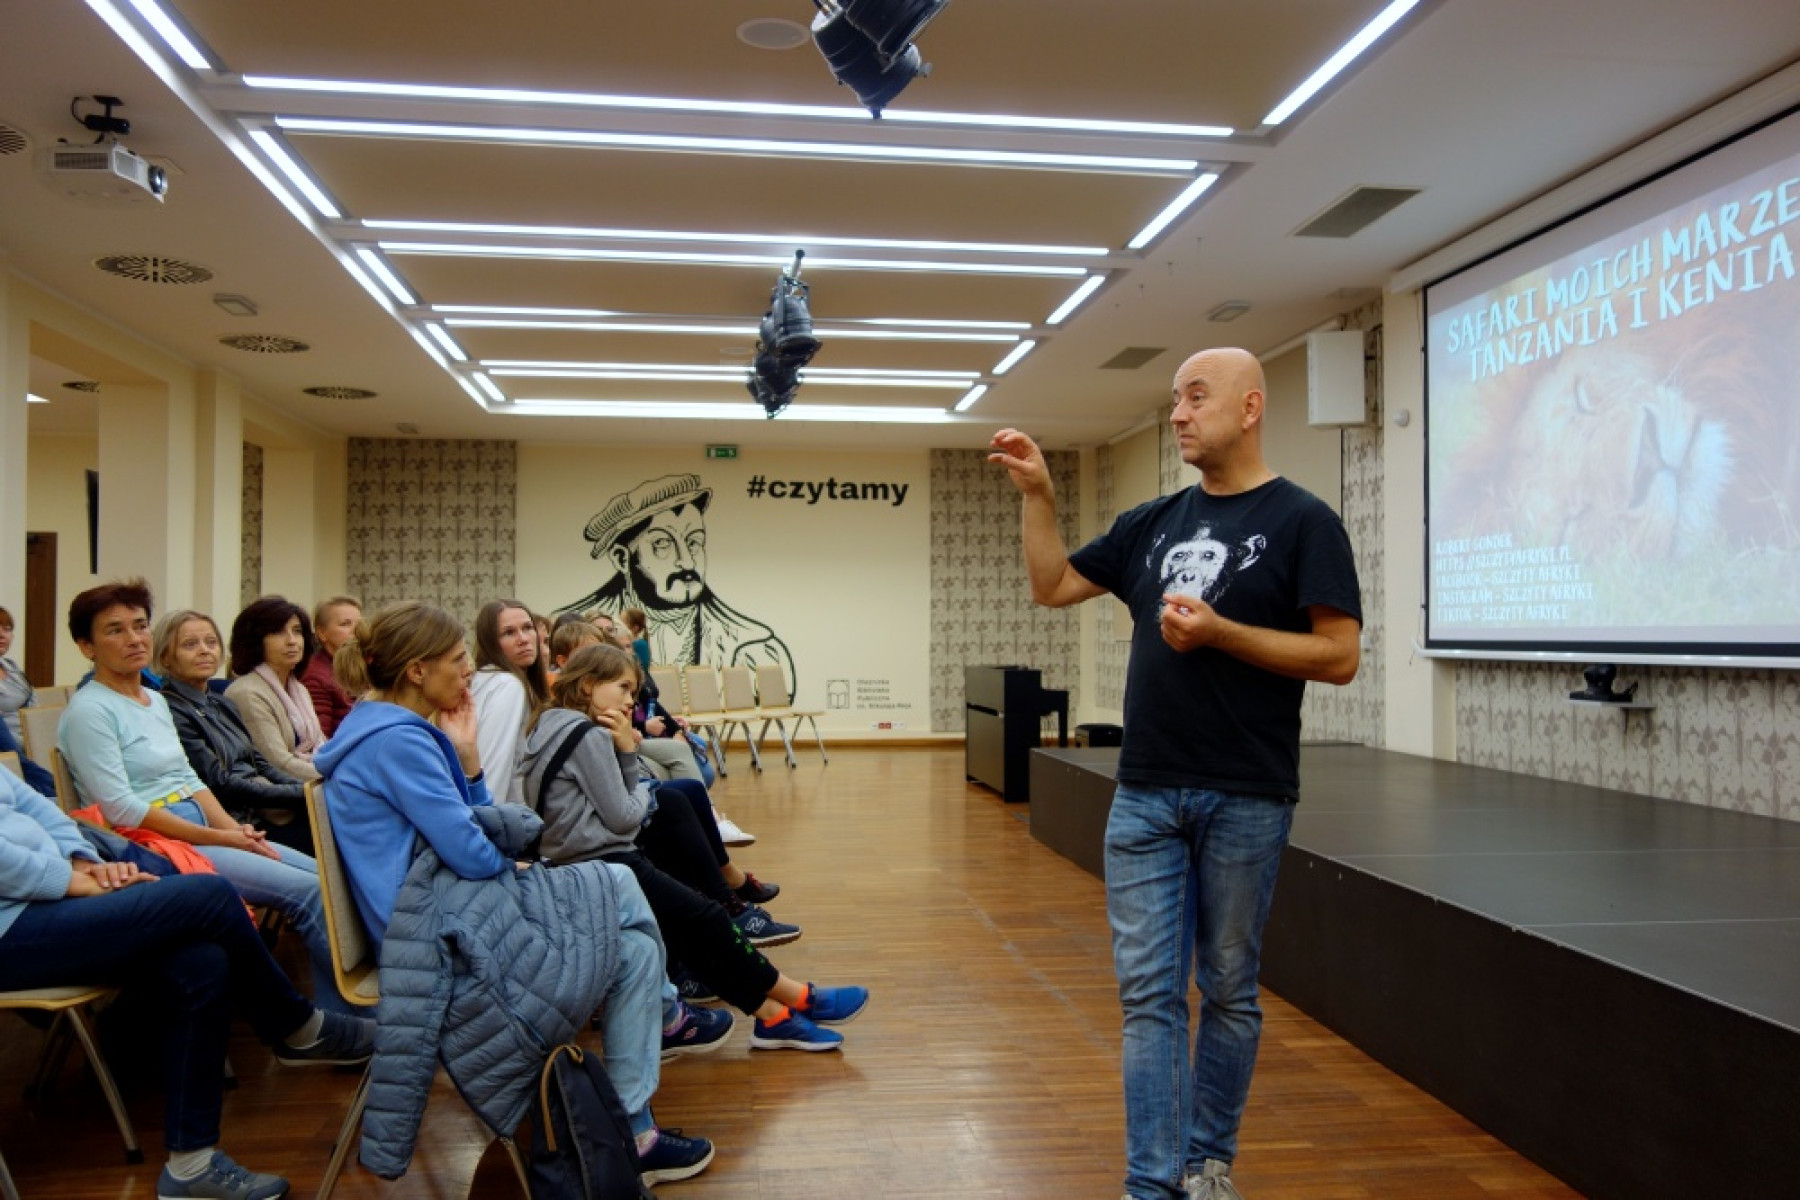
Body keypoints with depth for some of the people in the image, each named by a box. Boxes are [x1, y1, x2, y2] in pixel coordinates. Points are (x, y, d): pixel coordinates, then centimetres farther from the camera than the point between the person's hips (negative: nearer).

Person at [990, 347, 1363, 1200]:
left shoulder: (1301, 520, -4)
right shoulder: (1155, 522, 11)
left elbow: (1339, 657, -11)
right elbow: (1052, 586, 16)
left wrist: (1218, 632, -19)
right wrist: (1037, 493, 4)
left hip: (1243, 800, -4)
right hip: (1144, 794, 4)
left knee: (1228, 989, 11)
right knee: (1148, 992, 4)